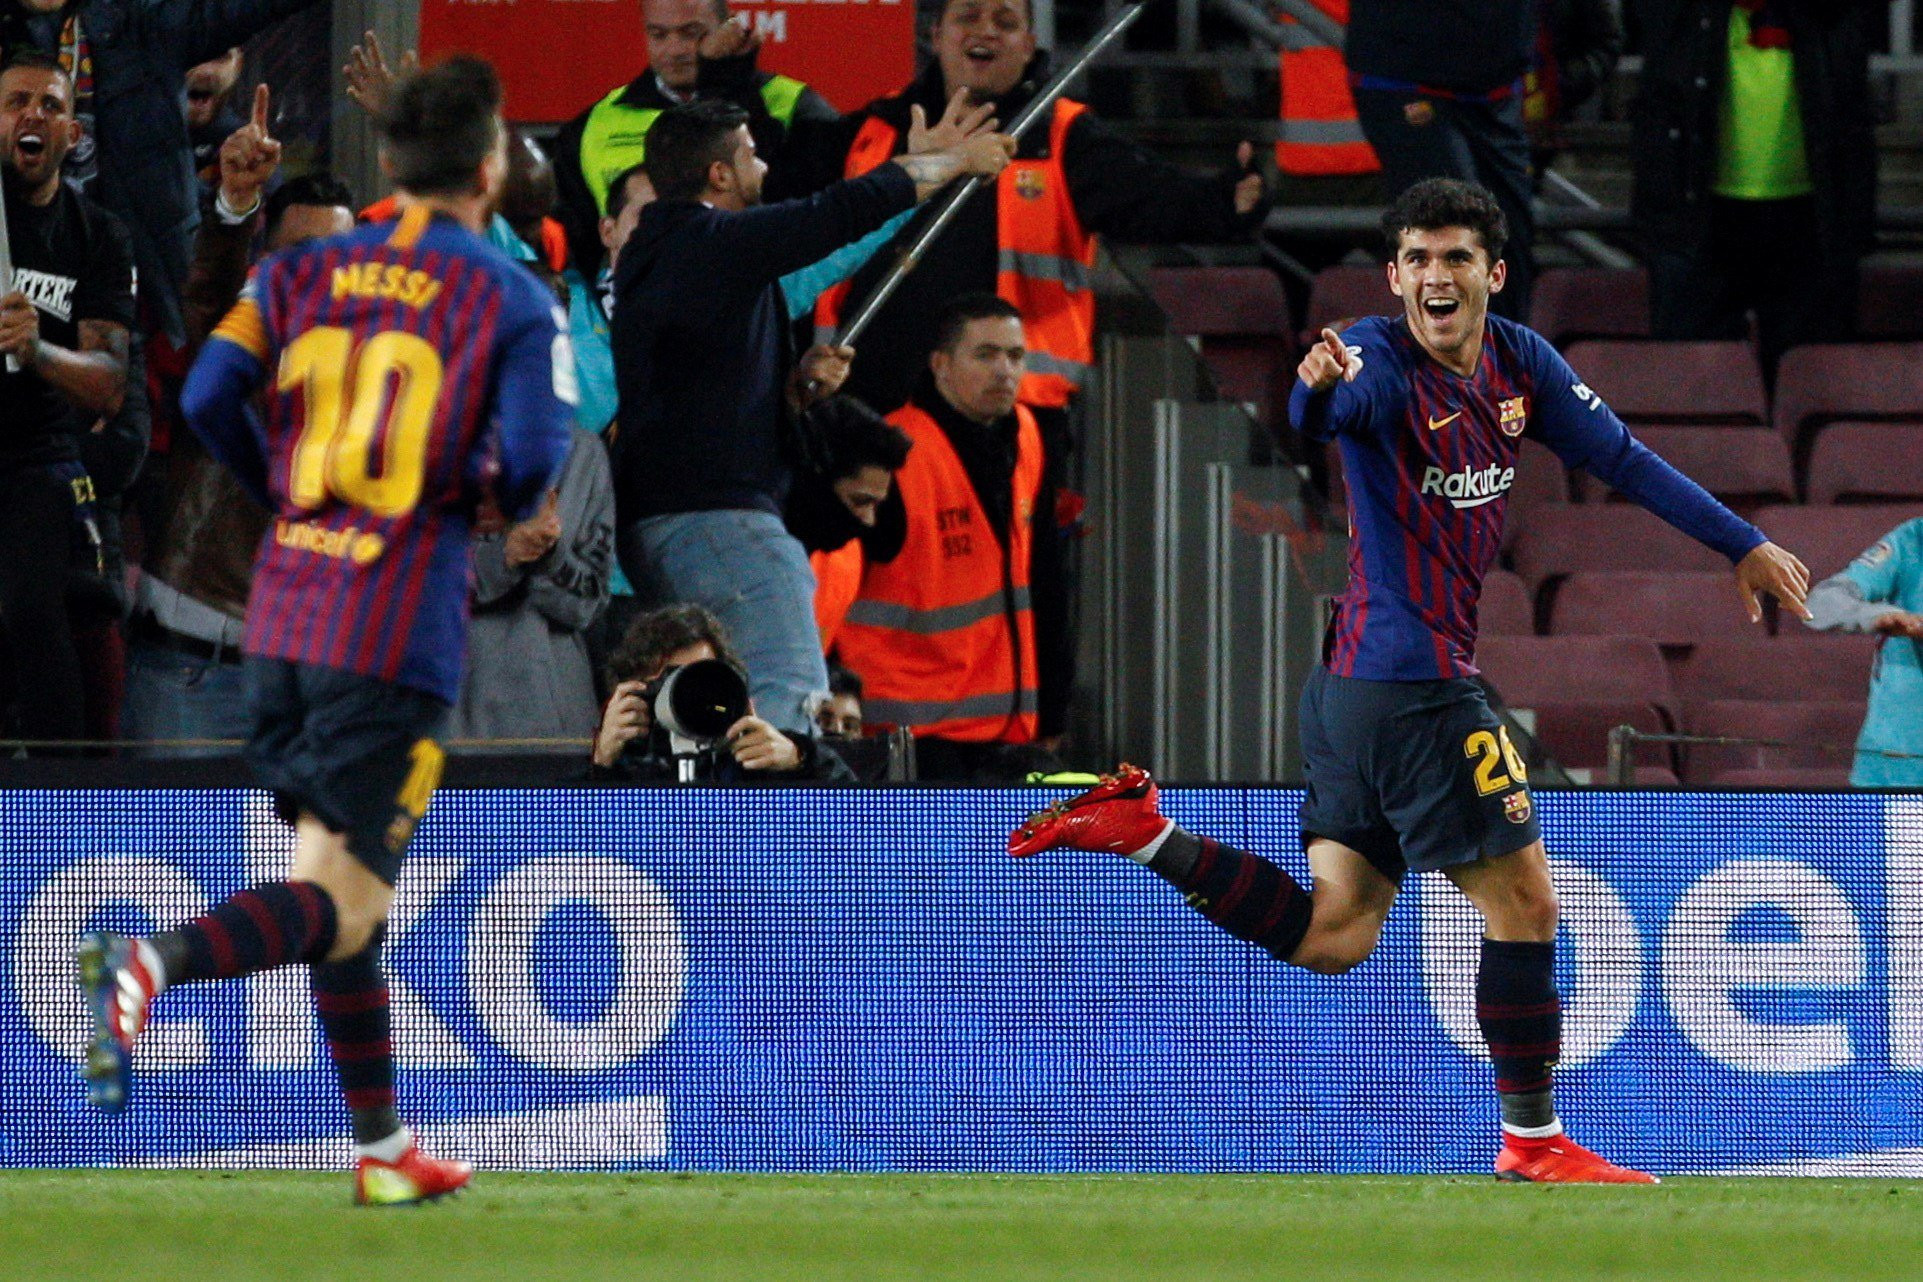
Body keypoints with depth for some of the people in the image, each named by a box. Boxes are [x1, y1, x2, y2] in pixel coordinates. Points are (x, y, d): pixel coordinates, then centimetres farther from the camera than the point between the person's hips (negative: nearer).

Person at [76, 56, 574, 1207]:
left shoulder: (305, 271, 9)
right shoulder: (513, 300, -1)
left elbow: (211, 396, -1)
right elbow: (531, 457, -12)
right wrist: (510, 500, 12)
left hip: (285, 613, 6)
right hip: (403, 628, -5)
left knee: (342, 886, 18)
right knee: (343, 903, -8)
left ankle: (383, 1146, 24)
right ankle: (152, 963, -34)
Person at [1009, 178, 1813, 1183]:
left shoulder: (1519, 361, 7)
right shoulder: (1382, 359, -16)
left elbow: (1622, 458, 16)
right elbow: (1328, 412, -38)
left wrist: (1743, 545, 17)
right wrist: (1321, 387, -62)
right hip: (1415, 680, -8)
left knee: (1331, 936, 12)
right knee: (1523, 899, -1)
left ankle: (1143, 831, 14)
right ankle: (1531, 1138, 11)